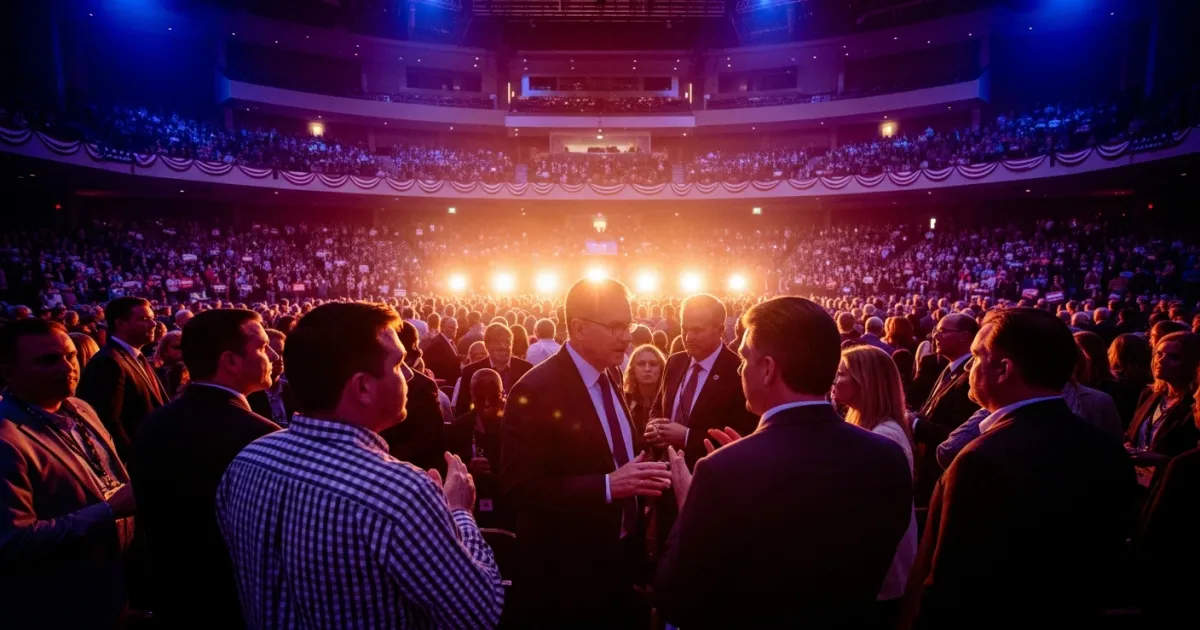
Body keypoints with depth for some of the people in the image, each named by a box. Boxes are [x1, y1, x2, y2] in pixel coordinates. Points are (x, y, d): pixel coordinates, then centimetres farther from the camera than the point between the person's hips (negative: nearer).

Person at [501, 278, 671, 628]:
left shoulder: (609, 380, 5)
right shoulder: (536, 391, -21)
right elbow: (520, 487, -24)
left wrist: (640, 477, -1)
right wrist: (608, 485, -29)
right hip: (565, 571, -7)